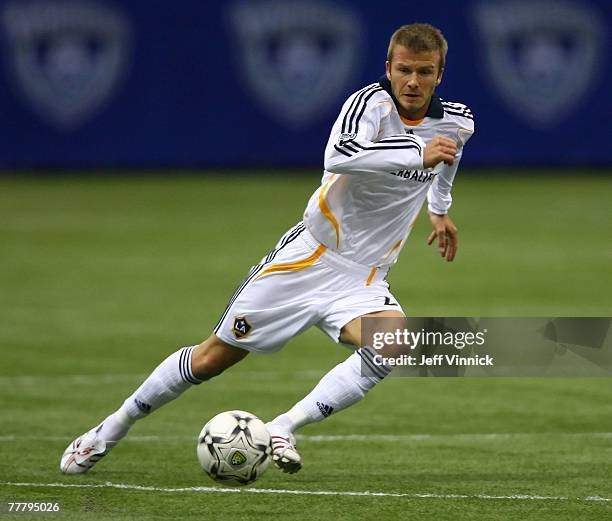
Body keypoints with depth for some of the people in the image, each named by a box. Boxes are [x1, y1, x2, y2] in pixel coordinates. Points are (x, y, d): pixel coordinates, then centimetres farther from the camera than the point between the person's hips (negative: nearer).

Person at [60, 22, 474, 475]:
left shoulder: (458, 123, 0)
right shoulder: (373, 102, -16)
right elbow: (339, 155, -39)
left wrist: (439, 208, 34)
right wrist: (417, 154, -41)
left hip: (362, 279, 3)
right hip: (308, 256, -3)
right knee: (214, 357, 4)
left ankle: (285, 427, -23)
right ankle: (112, 428, 25)